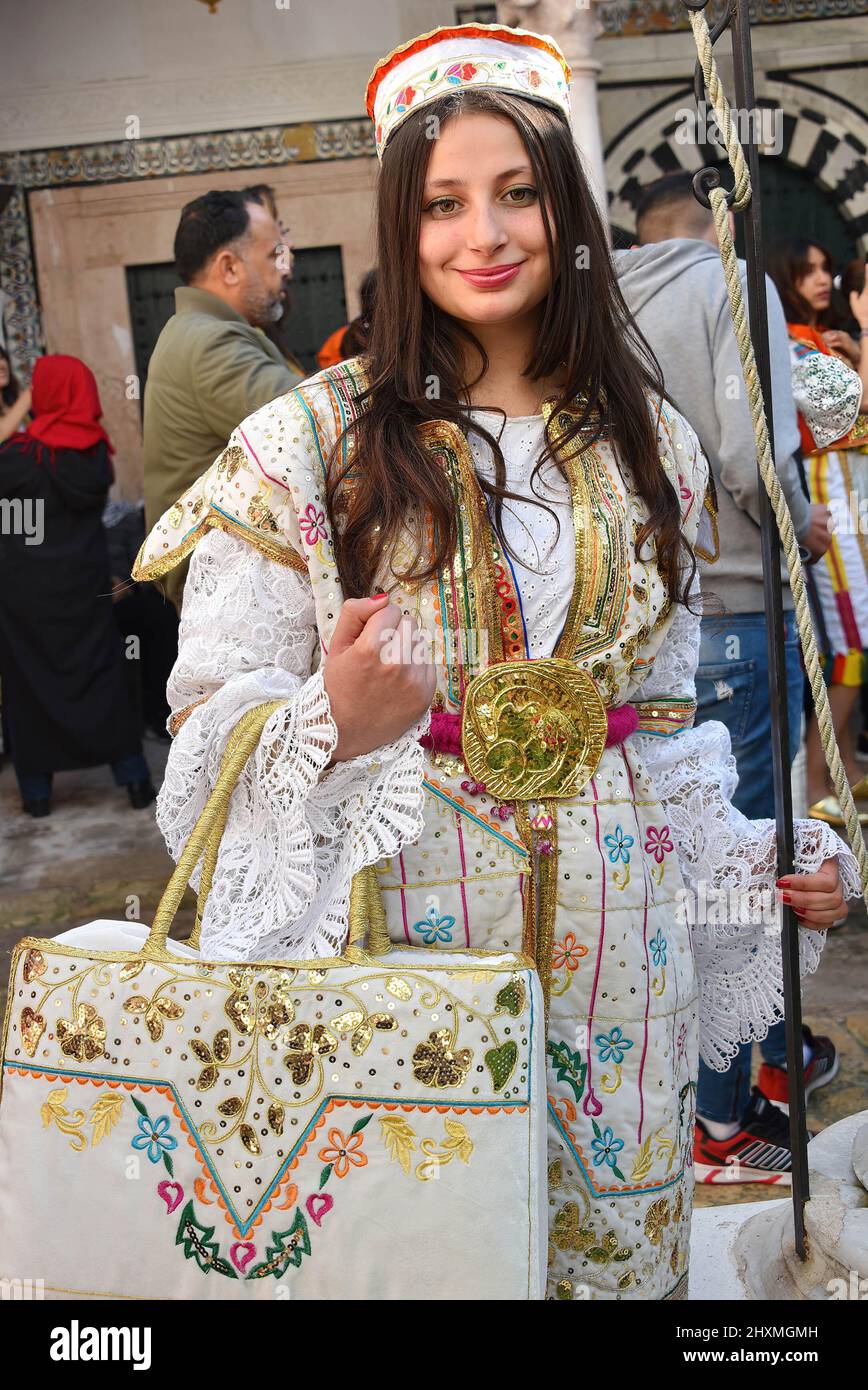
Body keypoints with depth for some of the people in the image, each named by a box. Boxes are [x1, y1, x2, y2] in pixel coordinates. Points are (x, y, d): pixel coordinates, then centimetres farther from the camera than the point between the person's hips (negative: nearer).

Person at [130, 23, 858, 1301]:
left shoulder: (644, 440, 7)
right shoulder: (310, 440, -6)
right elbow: (215, 707, -7)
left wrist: (754, 856, 10)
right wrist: (334, 726, -26)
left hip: (611, 912, 4)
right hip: (405, 902, -3)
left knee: (618, 1235, 14)